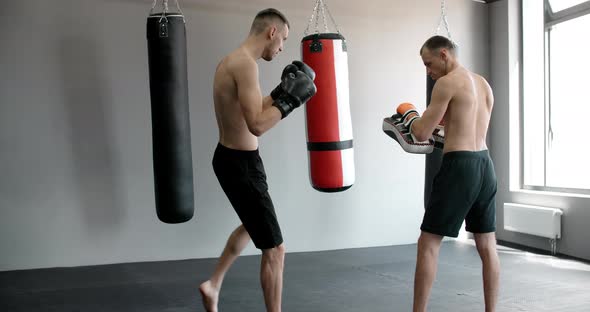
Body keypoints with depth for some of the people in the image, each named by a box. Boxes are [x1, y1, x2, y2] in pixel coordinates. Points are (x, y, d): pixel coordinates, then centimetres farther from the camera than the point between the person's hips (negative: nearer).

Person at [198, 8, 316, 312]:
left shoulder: (230, 61, 10)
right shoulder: (245, 63, -22)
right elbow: (257, 125, -29)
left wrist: (280, 92, 11)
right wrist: (291, 99, -18)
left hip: (231, 158, 11)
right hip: (241, 164, -11)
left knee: (253, 224, 34)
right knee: (274, 249, 0)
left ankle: (213, 285, 41)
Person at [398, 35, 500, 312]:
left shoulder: (447, 83, -9)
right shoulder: (484, 84, 16)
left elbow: (422, 134, -9)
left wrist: (409, 116, 9)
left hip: (459, 167, -8)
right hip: (485, 165, 8)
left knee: (428, 244, -1)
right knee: (487, 245, 13)